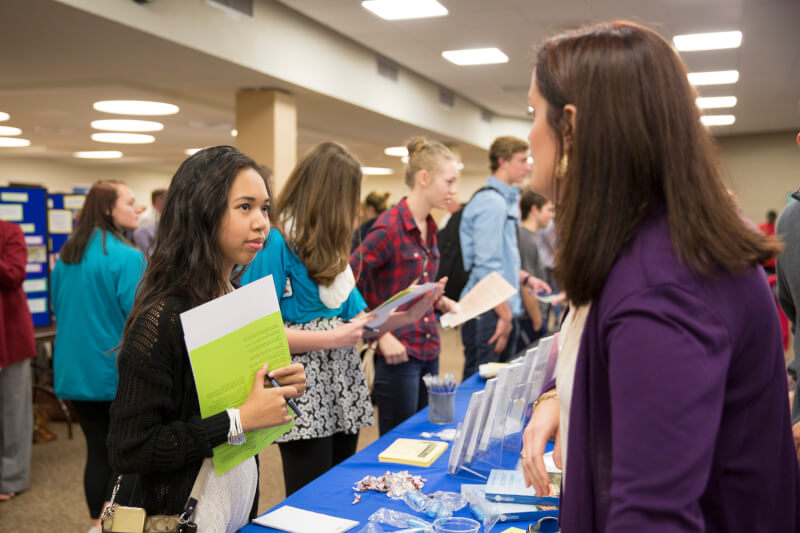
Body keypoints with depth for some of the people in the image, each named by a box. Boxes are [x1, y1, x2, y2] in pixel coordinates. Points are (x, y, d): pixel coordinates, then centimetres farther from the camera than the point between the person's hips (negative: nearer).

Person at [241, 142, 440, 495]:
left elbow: (357, 319, 13)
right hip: (305, 394, -8)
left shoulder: (330, 244, 13)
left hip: (344, 390, 8)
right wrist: (329, 339, -19)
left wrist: (408, 316, -2)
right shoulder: (276, 243, -14)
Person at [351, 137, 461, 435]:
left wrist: (441, 302, 4)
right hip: (398, 353, -8)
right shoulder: (390, 226, -16)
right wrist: (381, 335, -19)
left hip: (429, 350, 8)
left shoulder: (429, 229, 10)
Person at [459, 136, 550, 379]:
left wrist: (525, 278, 15)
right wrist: (505, 315, -19)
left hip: (504, 311, 10)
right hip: (488, 313, -10)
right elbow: (487, 267, -20)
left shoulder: (507, 201, 18)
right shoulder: (492, 202, -14)